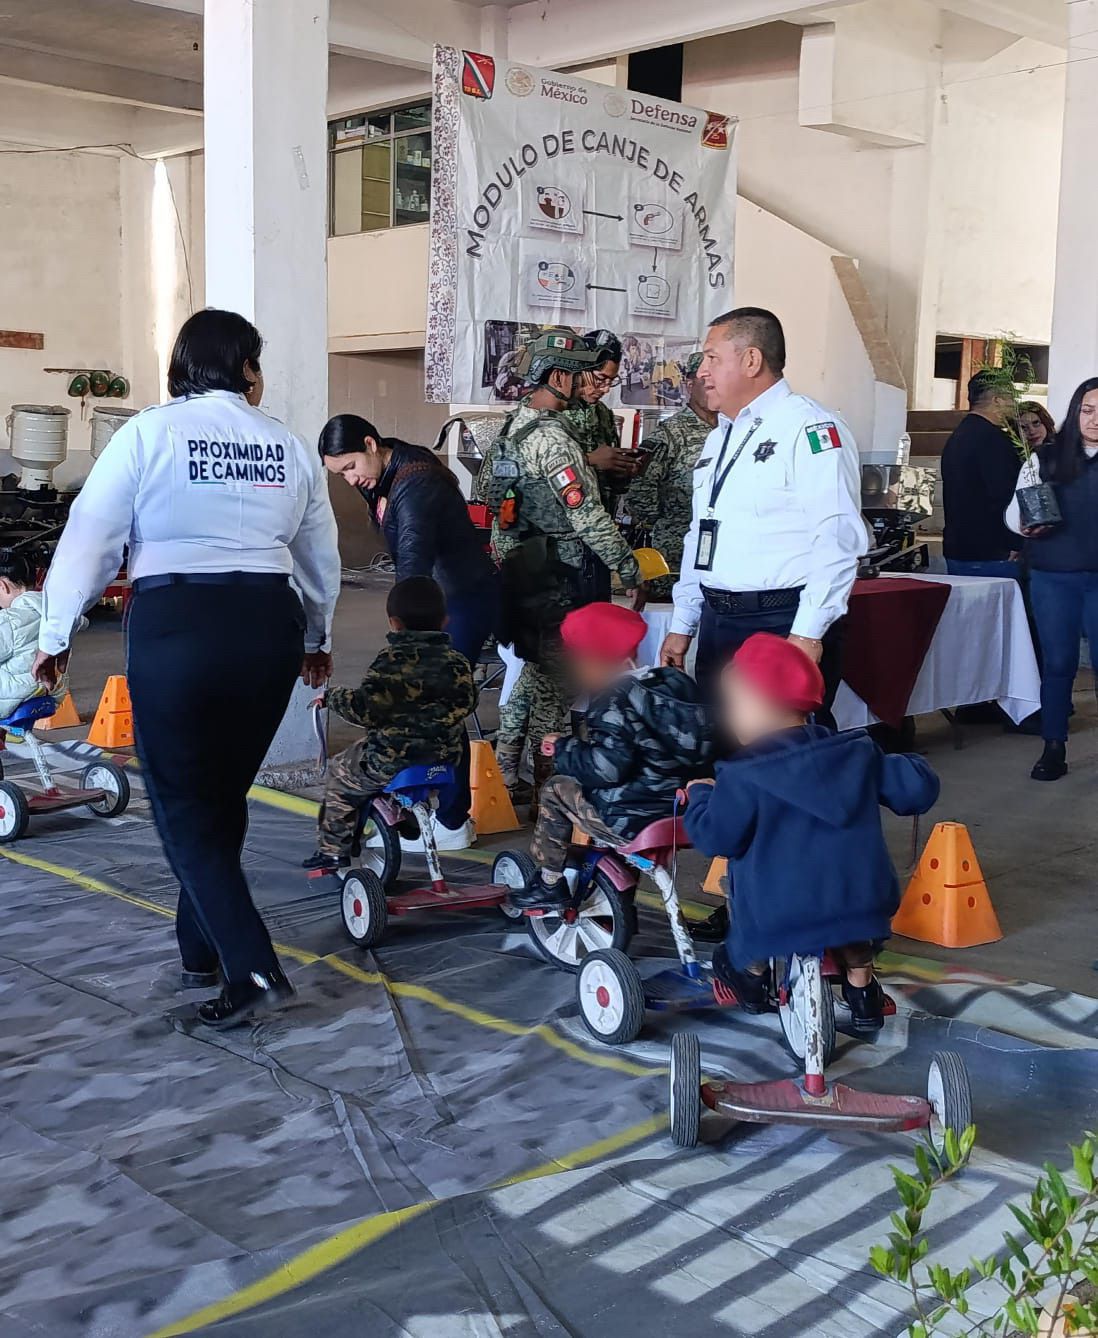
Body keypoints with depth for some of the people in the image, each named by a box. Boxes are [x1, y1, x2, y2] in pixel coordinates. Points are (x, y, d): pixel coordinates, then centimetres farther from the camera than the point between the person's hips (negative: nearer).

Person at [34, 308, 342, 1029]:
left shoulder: (148, 434, -2)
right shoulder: (290, 446, 8)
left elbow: (91, 538, -3)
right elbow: (322, 556, 17)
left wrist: (56, 634, 8)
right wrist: (318, 638, 33)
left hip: (174, 622, -4)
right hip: (268, 624, 4)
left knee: (185, 807, 4)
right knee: (224, 797, 19)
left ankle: (253, 969, -7)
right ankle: (203, 948, 29)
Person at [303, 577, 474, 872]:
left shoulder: (392, 660, -16)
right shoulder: (457, 663, 1)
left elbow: (365, 709, -22)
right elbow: (464, 705, 12)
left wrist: (333, 696, -5)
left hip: (390, 761, -6)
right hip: (444, 757, 6)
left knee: (339, 773, 21)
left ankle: (333, 850, 24)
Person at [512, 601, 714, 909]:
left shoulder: (615, 702, -16)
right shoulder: (677, 680, 7)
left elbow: (607, 767, -26)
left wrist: (564, 749, -8)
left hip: (632, 821, -8)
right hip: (683, 811, 8)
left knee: (556, 790, 11)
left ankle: (549, 883, 19)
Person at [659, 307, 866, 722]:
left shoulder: (809, 428, -10)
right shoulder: (719, 438, 19)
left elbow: (837, 538, -18)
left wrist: (807, 634, -22)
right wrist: (682, 625, 20)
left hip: (786, 626, -8)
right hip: (717, 624, 8)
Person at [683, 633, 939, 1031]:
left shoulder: (744, 775, -10)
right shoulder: (857, 752, 5)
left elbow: (716, 836, -12)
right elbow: (916, 789, 7)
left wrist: (700, 795, 8)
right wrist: (904, 764, 30)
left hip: (777, 918, -3)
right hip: (862, 904, 3)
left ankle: (752, 973, 44)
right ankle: (861, 986, 42)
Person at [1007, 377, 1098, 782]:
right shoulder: (1045, 458, 4)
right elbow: (1014, 511, 6)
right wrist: (1024, 525, -14)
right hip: (1052, 578, 1)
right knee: (1057, 664, 8)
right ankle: (1054, 749, 17)